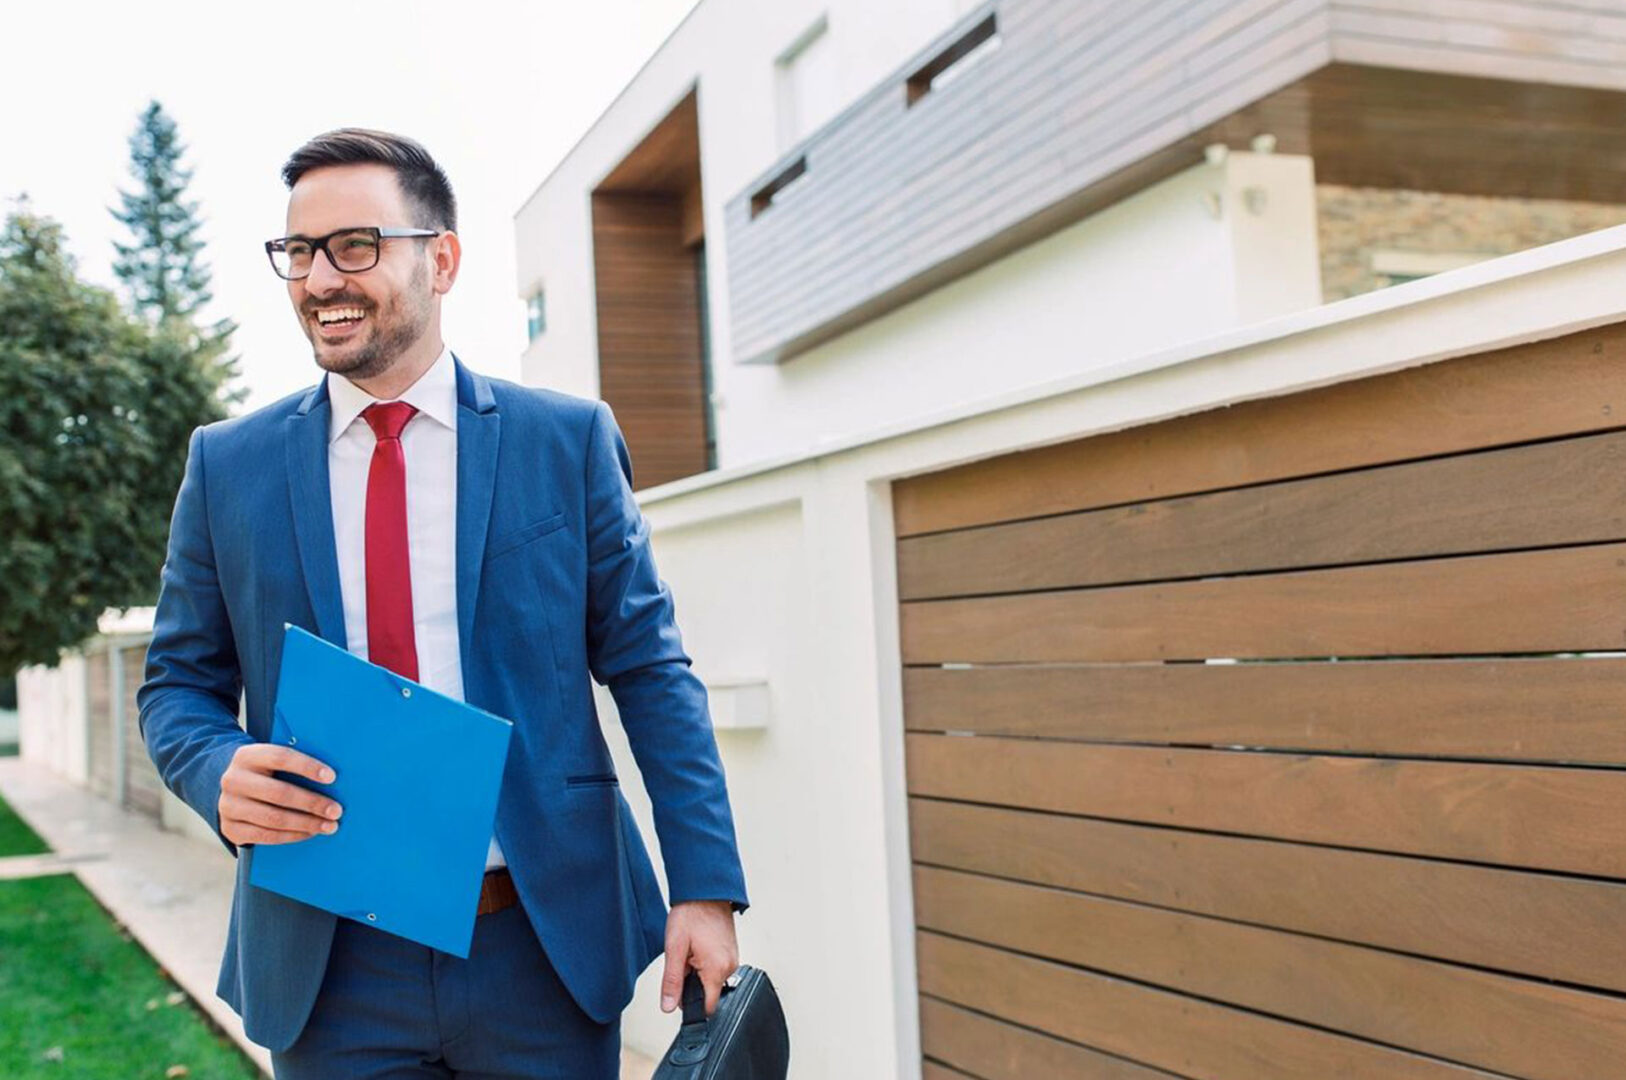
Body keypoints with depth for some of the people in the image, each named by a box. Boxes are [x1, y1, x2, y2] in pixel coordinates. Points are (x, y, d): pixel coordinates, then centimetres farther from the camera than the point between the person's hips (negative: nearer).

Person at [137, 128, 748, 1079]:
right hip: (327, 973, 1)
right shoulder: (228, 465, 4)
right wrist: (223, 773, -14)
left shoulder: (570, 440, -1)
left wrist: (706, 890, -8)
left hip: (546, 951, -1)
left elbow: (649, 668, -1)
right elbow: (179, 685, 9)